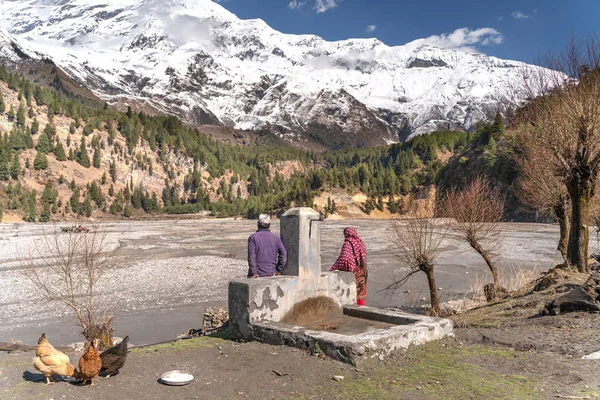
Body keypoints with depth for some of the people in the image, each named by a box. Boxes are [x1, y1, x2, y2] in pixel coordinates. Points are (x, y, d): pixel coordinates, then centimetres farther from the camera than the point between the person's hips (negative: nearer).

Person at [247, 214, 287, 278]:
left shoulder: (253, 237, -5)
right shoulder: (276, 237, 5)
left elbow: (251, 256, -12)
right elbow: (283, 254, -4)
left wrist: (253, 273, -11)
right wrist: (278, 270, 0)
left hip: (257, 274, -3)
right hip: (271, 274, 3)